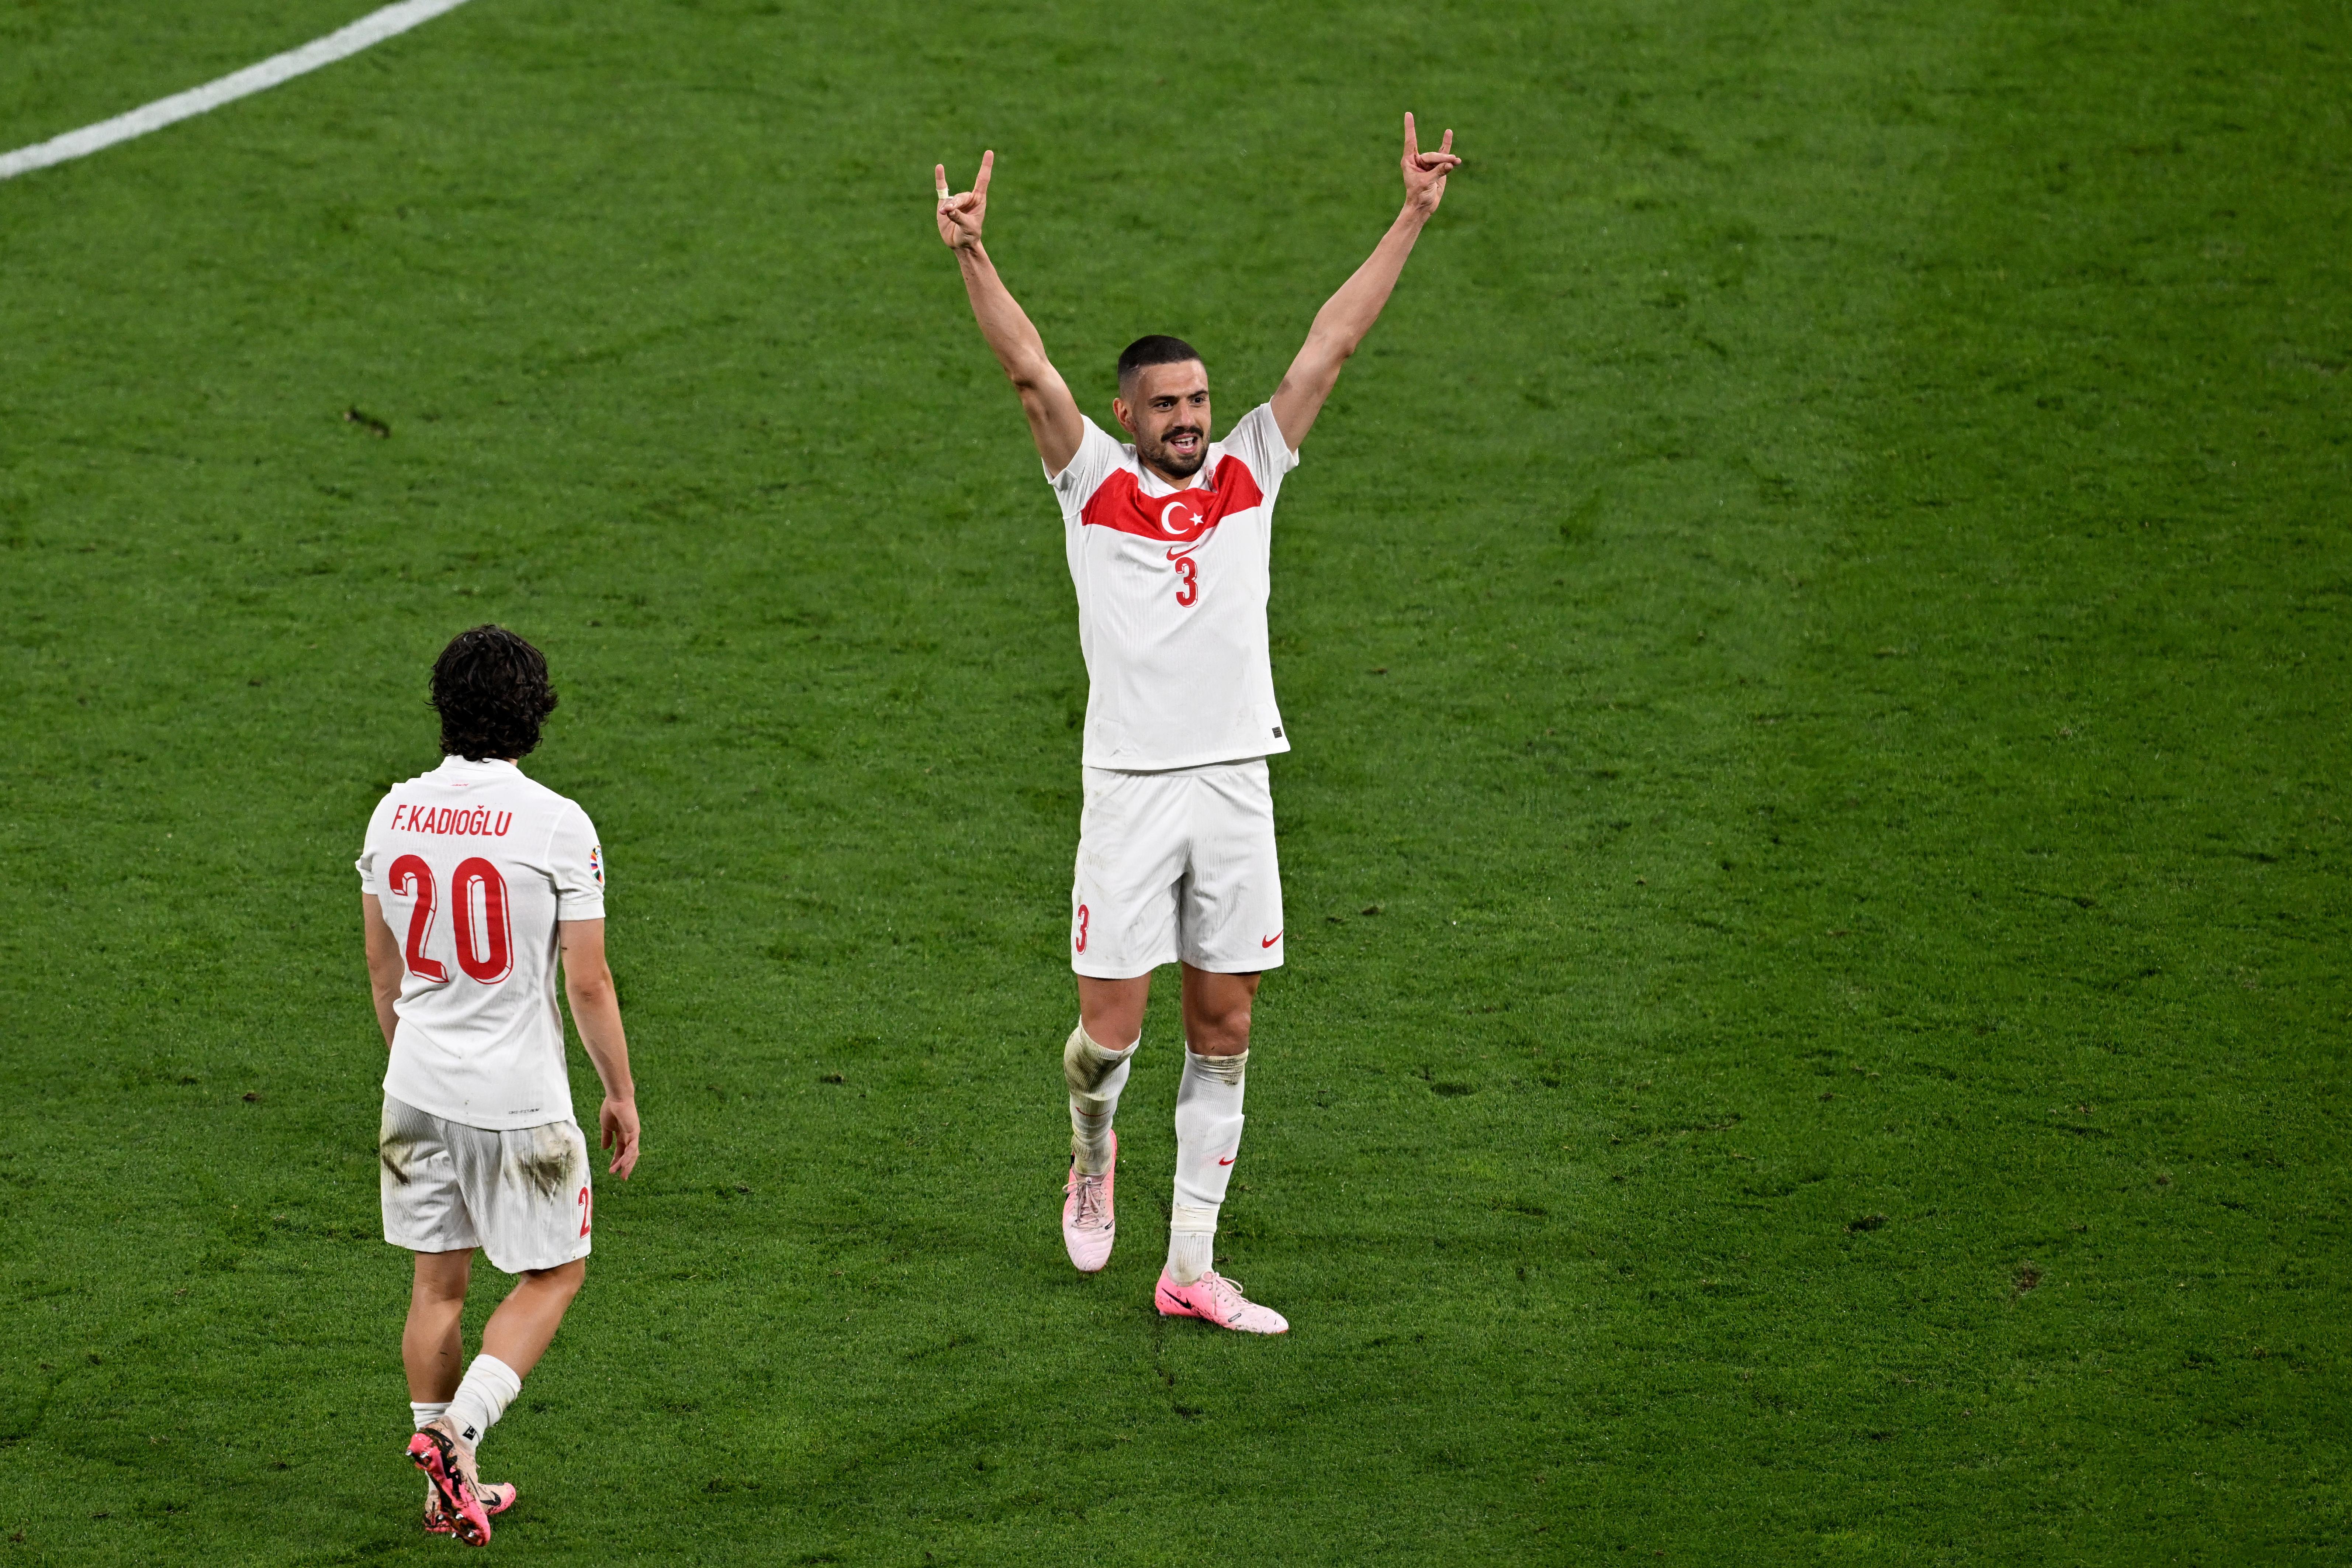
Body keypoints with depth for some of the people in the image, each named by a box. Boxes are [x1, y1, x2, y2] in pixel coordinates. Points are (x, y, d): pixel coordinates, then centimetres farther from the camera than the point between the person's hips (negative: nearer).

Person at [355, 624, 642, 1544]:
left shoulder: (395, 813, 0)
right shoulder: (557, 825, -15)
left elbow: (382, 968, 11)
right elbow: (588, 984, -11)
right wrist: (620, 1094, 1)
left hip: (417, 1089, 5)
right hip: (519, 1097, -5)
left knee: (438, 1281, 14)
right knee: (554, 1274, 11)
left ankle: (451, 1486, 20)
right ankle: (456, 1431, -6)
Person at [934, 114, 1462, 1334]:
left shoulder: (1248, 475, 10)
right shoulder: (1092, 484, 3)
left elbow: (1331, 345, 7)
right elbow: (1029, 368, -10)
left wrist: (1413, 219, 4)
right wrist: (971, 256, -23)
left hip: (1236, 785, 3)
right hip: (1130, 785, -3)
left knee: (1223, 1032, 4)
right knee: (1112, 1028, -5)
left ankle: (1191, 1267, 11)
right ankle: (1092, 1153, 30)